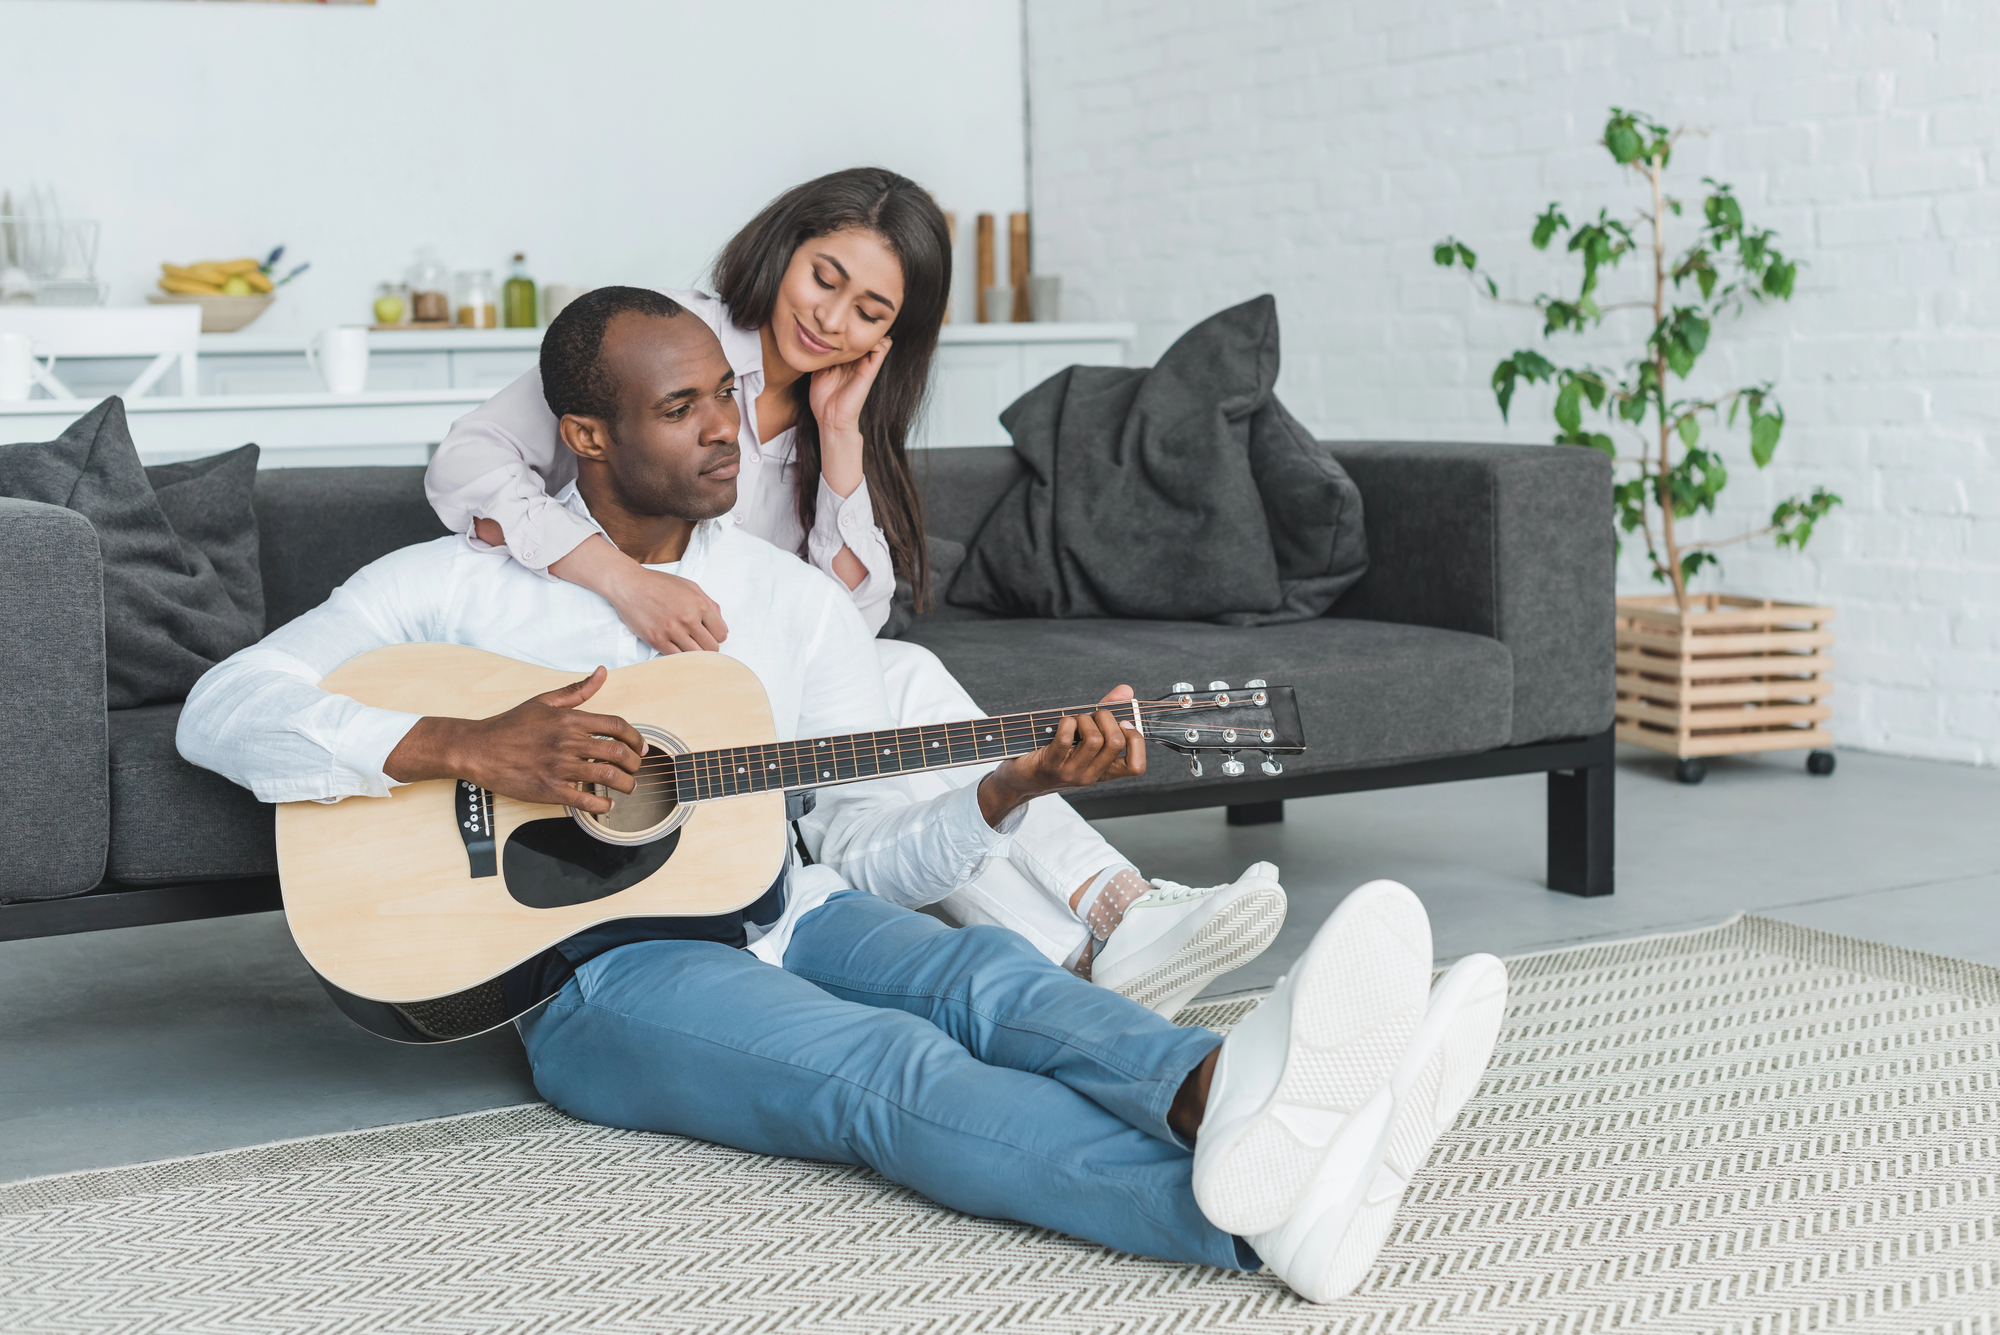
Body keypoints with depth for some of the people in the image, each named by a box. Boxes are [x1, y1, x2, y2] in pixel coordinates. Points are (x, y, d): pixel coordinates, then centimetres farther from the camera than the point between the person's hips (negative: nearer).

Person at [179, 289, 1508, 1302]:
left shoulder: (798, 601, 15)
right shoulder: (459, 587, 4)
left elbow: (869, 851, 12)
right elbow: (220, 712, -5)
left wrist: (1012, 787, -9)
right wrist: (463, 748, -19)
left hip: (787, 910, 5)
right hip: (602, 965, -5)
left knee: (985, 976, -31)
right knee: (895, 1069, -35)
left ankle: (1225, 1099, -65)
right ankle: (1260, 1215, -63)